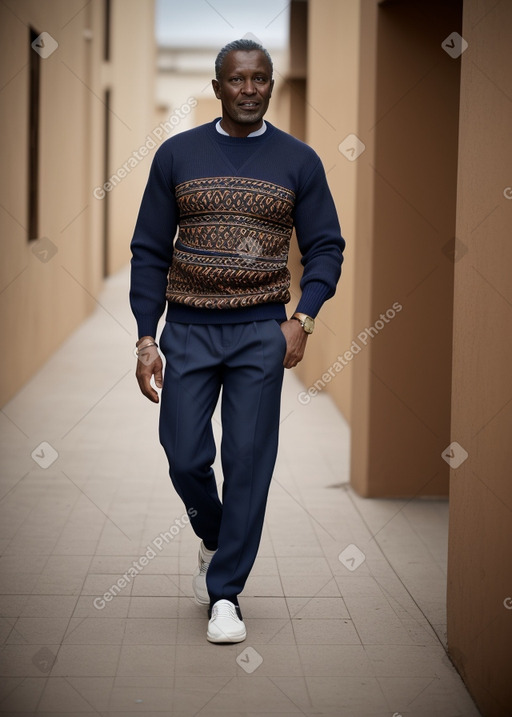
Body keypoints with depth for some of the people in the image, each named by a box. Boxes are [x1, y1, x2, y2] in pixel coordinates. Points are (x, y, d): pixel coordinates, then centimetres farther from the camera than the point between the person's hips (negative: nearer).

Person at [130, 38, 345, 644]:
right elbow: (149, 251, 5)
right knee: (185, 458, -1)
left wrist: (303, 318, -11)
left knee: (248, 463, -2)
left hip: (262, 333, 0)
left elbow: (325, 247, 5)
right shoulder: (177, 155, 4)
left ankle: (224, 594, 9)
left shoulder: (298, 161, 3)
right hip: (188, 330, 1)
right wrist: (146, 338, -2)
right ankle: (213, 539, 31)